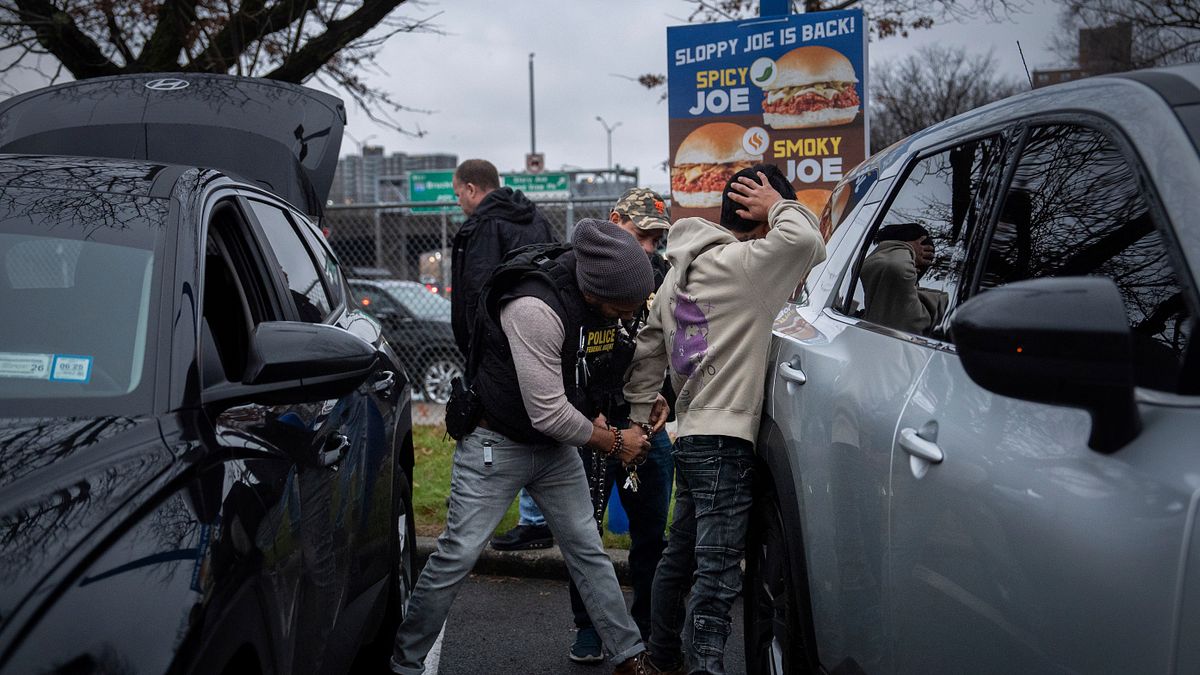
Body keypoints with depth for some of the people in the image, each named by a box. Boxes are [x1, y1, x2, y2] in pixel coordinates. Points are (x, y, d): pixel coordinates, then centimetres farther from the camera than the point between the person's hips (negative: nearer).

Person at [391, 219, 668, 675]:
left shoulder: (593, 297, -6)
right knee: (457, 556, -5)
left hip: (554, 445, 7)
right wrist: (614, 442, -14)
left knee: (588, 551, 9)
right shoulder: (534, 310, -32)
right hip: (497, 445, -7)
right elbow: (548, 414, -28)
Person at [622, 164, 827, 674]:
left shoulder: (680, 271, 17)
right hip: (724, 440, -10)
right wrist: (779, 206, -7)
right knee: (718, 574, -10)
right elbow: (807, 241, -25)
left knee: (681, 558, 20)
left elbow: (648, 349, 20)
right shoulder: (740, 264, -12)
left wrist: (639, 417, 23)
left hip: (690, 436, 10)